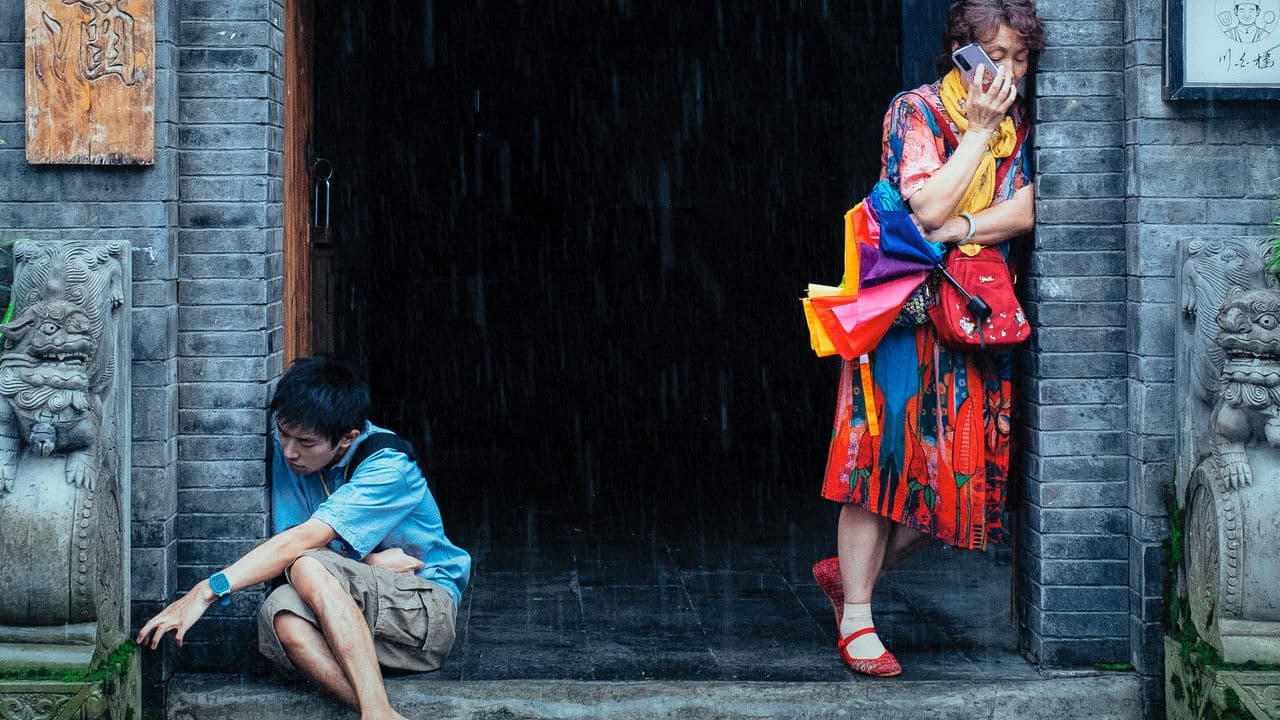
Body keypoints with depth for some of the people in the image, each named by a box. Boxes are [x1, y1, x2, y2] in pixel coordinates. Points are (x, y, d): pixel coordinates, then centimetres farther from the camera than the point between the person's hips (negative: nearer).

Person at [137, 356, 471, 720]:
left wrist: (207, 590, -33)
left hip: (426, 608, -5)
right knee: (280, 615, -31)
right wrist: (373, 561, -20)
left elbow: (301, 542, -28)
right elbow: (286, 540, -5)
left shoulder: (387, 467, -18)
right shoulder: (289, 454, 0)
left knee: (308, 568, -33)